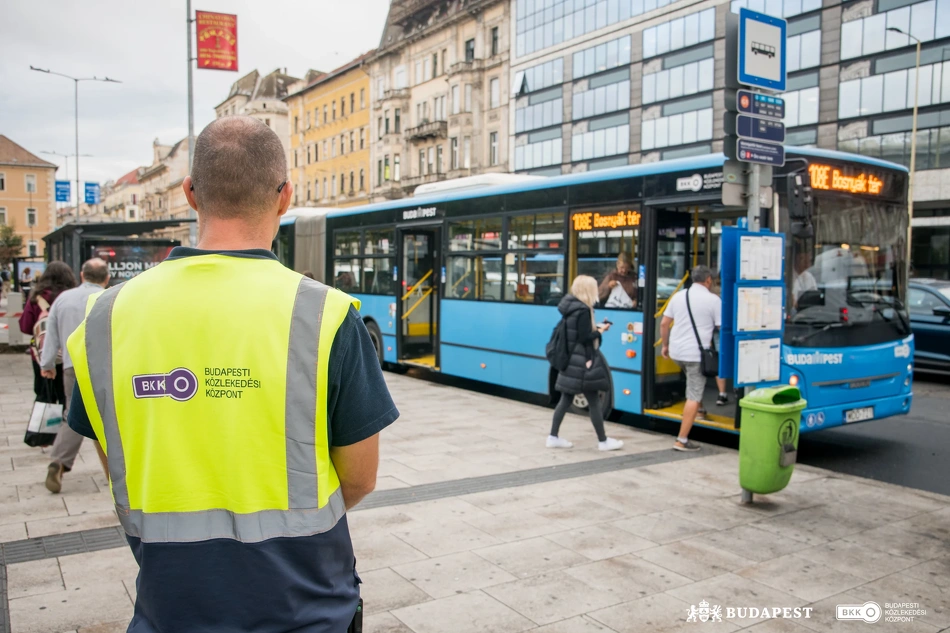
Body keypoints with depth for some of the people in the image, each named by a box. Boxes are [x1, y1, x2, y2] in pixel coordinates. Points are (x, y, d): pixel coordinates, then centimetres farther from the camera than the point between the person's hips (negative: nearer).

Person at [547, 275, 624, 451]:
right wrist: (600, 331, -3)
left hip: (570, 359, 9)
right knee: (593, 400, 1)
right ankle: (603, 441, 11)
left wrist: (595, 327, 9)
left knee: (566, 399, 12)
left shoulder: (570, 307, 9)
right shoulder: (583, 310, -18)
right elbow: (584, 337, -18)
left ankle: (553, 437, 15)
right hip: (581, 361, -9)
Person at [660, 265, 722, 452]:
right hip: (697, 354, -5)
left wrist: (665, 345, 23)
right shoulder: (713, 300, -3)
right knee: (694, 397, -2)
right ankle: (682, 440, -2)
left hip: (675, 352, 5)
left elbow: (664, 324, 12)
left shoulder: (678, 296, 10)